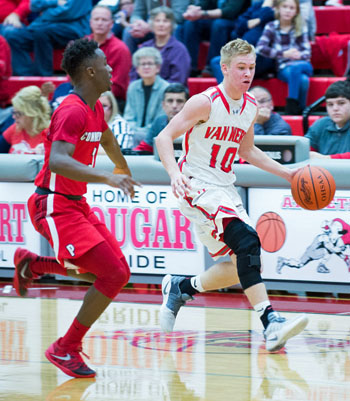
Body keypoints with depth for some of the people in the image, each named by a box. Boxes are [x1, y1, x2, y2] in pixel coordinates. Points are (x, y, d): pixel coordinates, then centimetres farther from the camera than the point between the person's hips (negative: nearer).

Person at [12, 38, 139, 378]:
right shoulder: (73, 111, -20)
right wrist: (107, 178, -45)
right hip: (55, 206, -9)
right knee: (114, 274, -16)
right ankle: (65, 350, -5)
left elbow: (106, 138, 34)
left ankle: (32, 264, 20)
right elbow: (58, 161, -36)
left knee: (116, 271, 10)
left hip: (76, 204, 9)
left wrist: (122, 169, 49)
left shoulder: (95, 108, 10)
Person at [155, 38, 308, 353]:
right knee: (247, 240, -27)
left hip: (225, 187, 8)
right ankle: (270, 322, -32)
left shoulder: (250, 107, 7)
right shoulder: (206, 102, -15)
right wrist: (175, 173, -33)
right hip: (197, 185, -8)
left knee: (242, 264, 5)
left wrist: (287, 173, 13)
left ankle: (180, 287, 27)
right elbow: (164, 138, -16)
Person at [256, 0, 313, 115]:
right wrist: (284, 54, -18)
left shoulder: (300, 28, 8)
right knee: (303, 80, -33)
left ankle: (291, 106, -30)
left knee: (295, 69, -35)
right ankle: (300, 110, -27)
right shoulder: (271, 27, 4)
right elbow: (260, 48, -9)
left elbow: (307, 52, 3)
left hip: (301, 64, 1)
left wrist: (299, 55, -21)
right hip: (283, 68, -1)